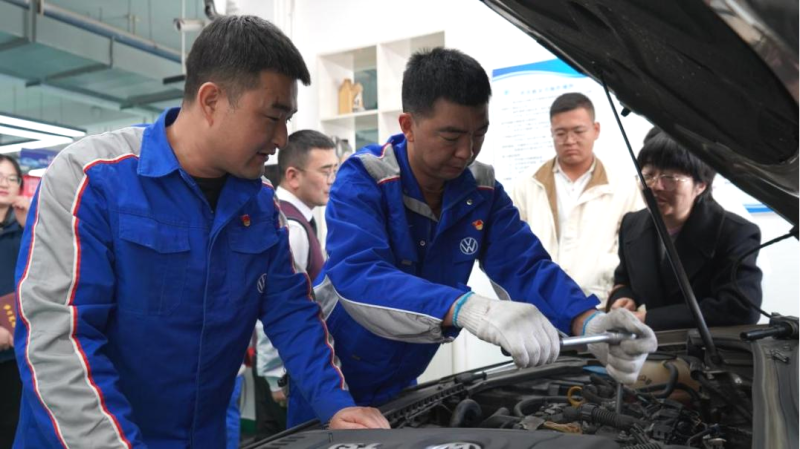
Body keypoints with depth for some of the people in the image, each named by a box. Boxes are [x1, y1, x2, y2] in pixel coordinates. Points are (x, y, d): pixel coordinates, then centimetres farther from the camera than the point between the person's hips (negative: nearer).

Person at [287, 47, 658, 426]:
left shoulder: (482, 191, -9)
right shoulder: (361, 180, -25)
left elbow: (527, 266, -13)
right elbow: (358, 277, -40)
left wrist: (588, 323, -34)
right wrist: (468, 309, -56)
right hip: (330, 379, -5)